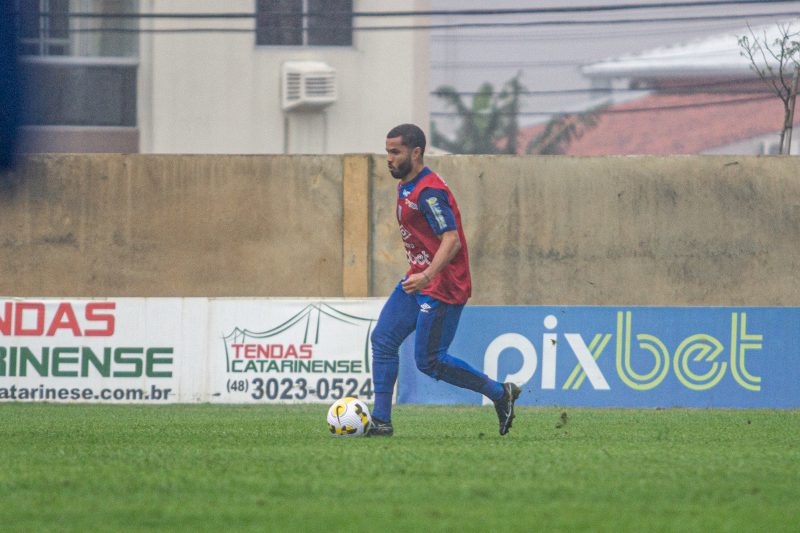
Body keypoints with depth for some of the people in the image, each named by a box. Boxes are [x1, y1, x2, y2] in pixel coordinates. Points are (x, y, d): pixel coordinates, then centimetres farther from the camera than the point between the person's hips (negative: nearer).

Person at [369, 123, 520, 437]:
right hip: (417, 281, 10)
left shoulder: (429, 192, -20)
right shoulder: (406, 186, 13)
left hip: (441, 288, -10)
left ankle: (500, 393, 8)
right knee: (382, 340, 0)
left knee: (429, 361, -7)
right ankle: (381, 421, 0)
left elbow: (451, 240, -26)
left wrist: (427, 276, -37)